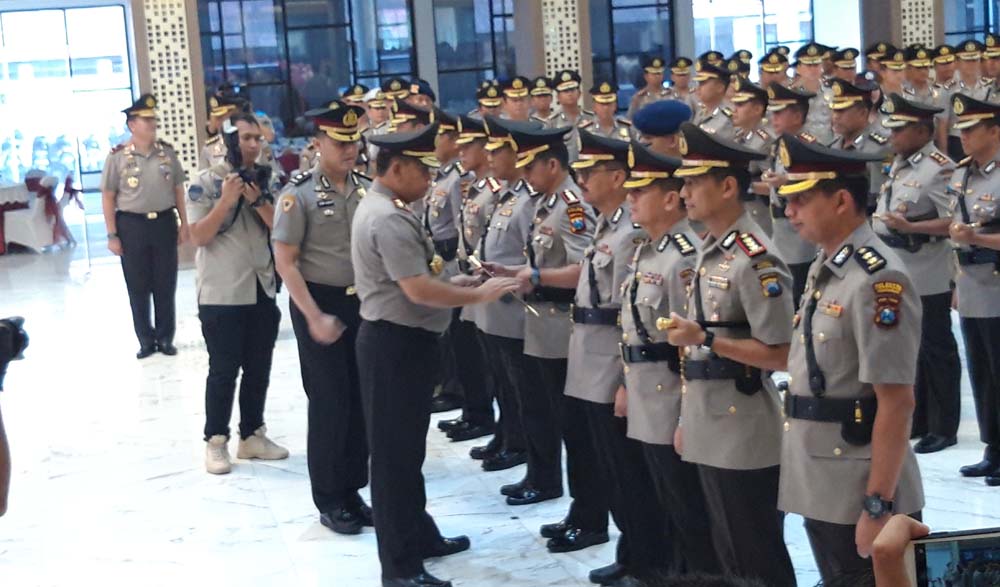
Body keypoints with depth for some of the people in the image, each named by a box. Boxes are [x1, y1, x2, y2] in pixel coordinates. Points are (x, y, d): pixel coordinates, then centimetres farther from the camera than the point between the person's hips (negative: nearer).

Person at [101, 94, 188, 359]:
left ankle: (165, 338, 18)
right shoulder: (118, 156, -7)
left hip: (164, 222, 2)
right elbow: (108, 197, -4)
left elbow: (178, 189, 11)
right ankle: (146, 340, 16)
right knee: (138, 288, 5)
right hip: (132, 225, -2)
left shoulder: (167, 152, 3)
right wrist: (112, 235, -7)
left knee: (166, 286, 7)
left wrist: (183, 224, 7)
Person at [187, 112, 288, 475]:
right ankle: (215, 441, 11)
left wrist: (257, 199, -14)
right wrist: (226, 200, -21)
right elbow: (198, 237, -13)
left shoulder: (264, 180, 7)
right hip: (221, 294, -5)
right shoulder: (205, 182, -7)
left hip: (262, 290, 5)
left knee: (258, 369, 11)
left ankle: (252, 435, 23)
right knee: (223, 371, 1)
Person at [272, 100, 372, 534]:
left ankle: (352, 491, 22)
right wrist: (315, 317, -16)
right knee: (329, 401, 0)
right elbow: (285, 262, -11)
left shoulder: (366, 189, 6)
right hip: (319, 303, -5)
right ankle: (329, 501, 13)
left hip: (363, 303, 5)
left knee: (361, 398, 9)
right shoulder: (299, 194, -9)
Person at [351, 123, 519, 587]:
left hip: (401, 339, 11)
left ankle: (419, 536, 34)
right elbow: (419, 290, -26)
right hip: (396, 344, -11)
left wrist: (433, 263, 8)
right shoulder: (389, 218, -22)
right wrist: (480, 294, -18)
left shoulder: (381, 208, 12)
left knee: (407, 446, 20)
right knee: (395, 452, -2)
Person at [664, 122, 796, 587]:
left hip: (745, 436, -9)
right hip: (710, 430, 9)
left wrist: (705, 340, -24)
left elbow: (780, 355, -19)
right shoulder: (709, 251, 11)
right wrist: (687, 418, 17)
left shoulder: (756, 260, -18)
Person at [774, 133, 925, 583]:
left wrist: (877, 507, -21)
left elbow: (896, 403, -21)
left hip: (857, 497, -9)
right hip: (819, 487, 9)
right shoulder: (823, 268, 9)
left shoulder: (878, 279, -19)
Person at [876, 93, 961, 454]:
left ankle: (943, 428, 12)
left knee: (935, 351, 2)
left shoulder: (940, 169, -15)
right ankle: (915, 420, 28)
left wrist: (909, 228, -28)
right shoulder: (900, 163, 10)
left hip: (926, 279, -9)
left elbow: (953, 223, -20)